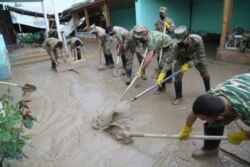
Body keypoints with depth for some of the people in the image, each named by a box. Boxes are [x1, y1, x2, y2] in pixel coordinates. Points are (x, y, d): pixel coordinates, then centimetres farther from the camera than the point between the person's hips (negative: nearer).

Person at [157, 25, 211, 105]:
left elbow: (201, 57, -30)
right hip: (182, 58, -1)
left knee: (205, 74, 11)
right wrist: (162, 73, -45)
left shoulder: (197, 40, -39)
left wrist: (188, 64, -38)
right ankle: (178, 97, 5)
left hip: (196, 57, 1)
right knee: (177, 76, -15)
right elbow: (169, 59, -36)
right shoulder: (177, 46, -37)